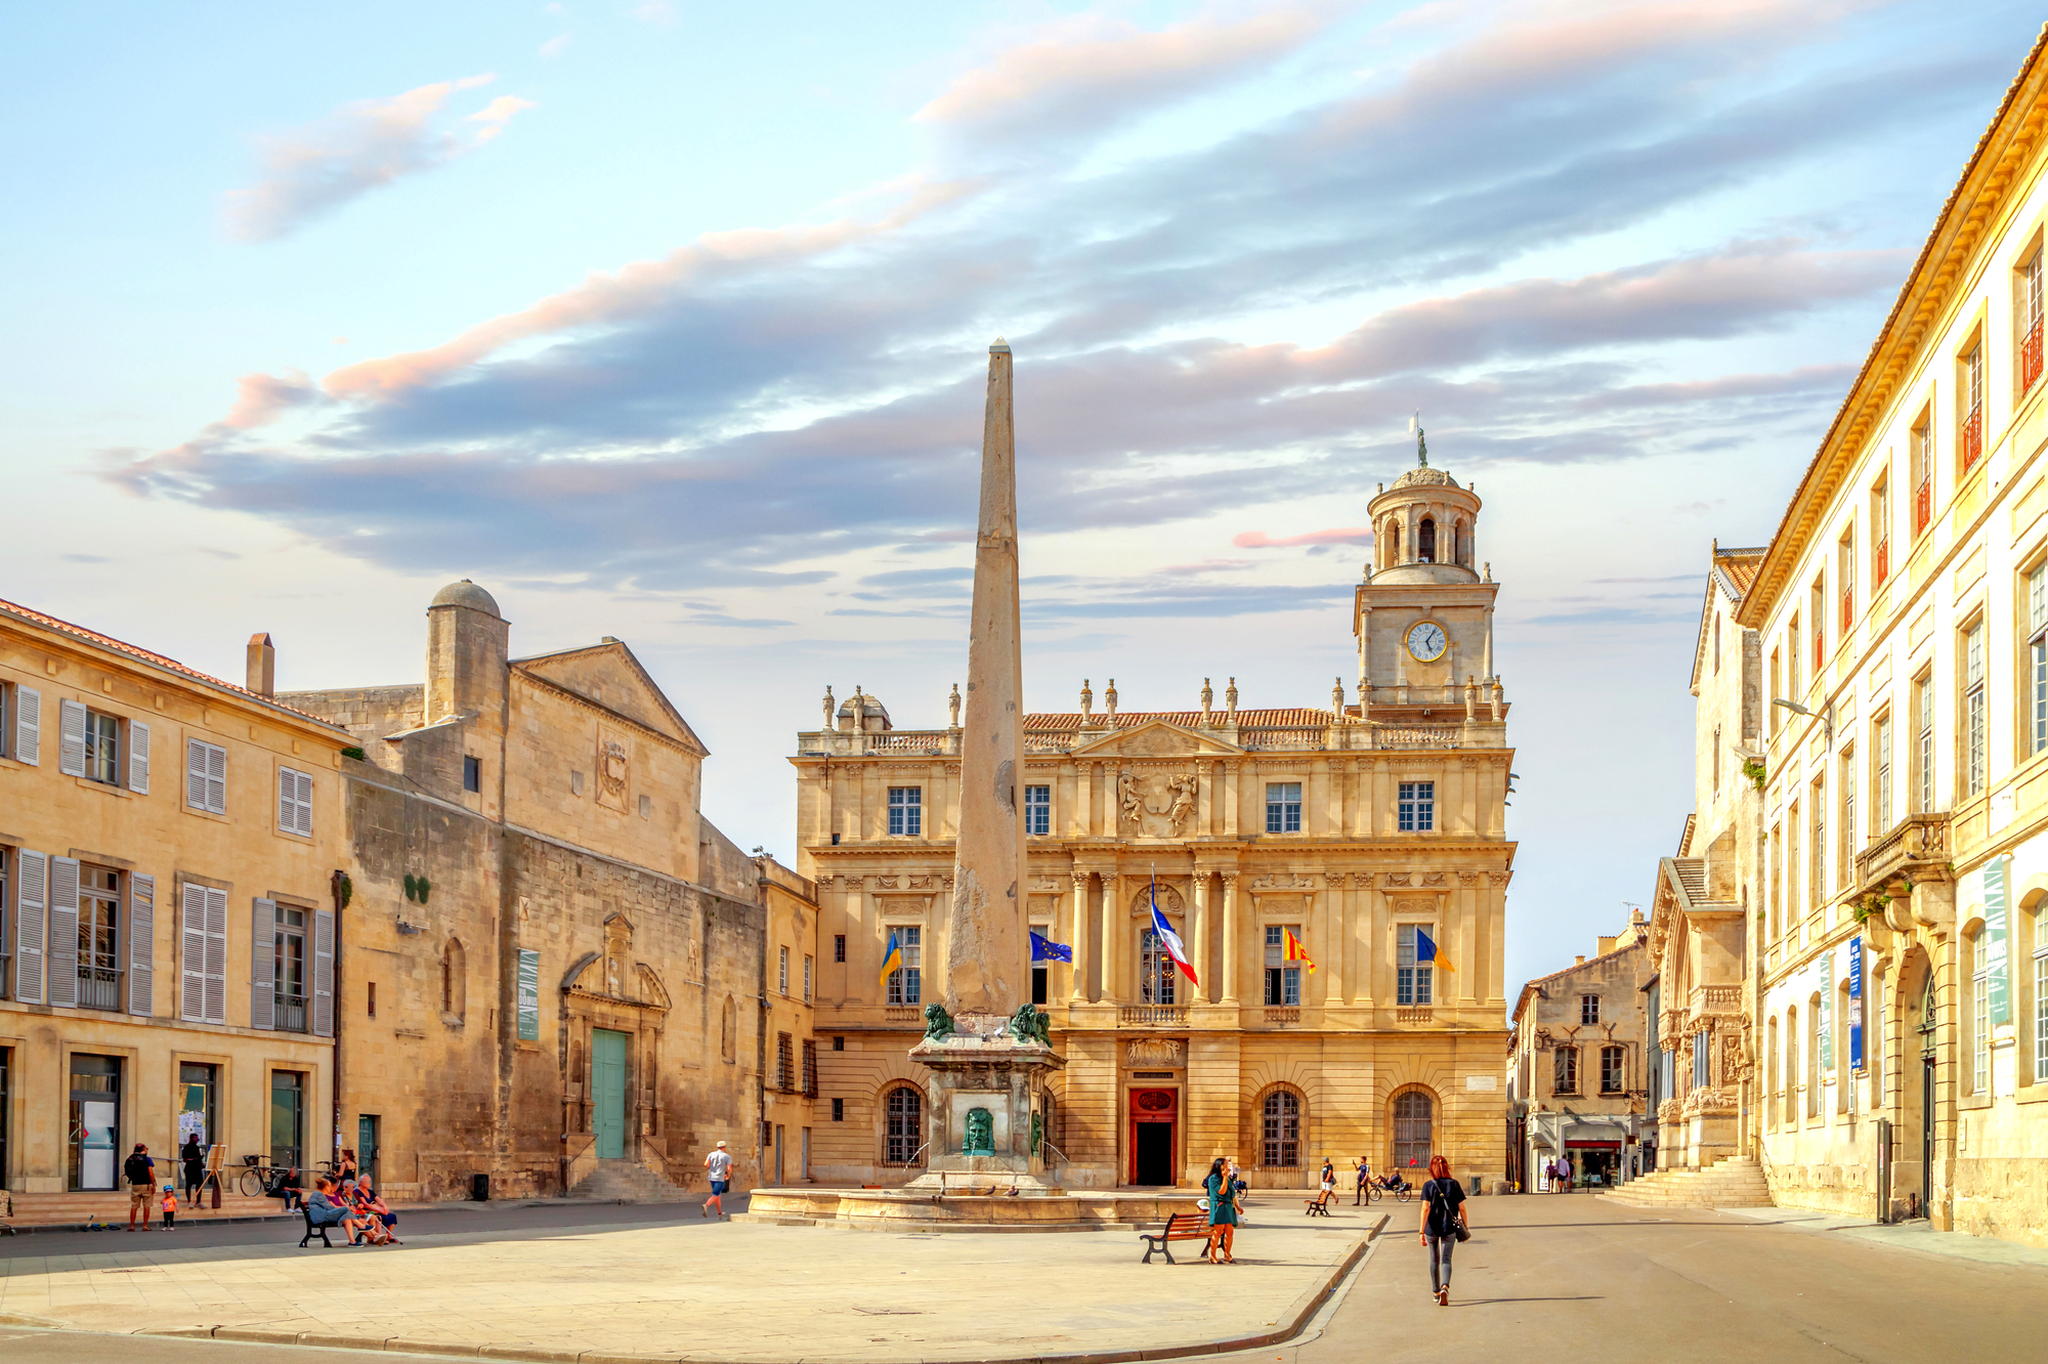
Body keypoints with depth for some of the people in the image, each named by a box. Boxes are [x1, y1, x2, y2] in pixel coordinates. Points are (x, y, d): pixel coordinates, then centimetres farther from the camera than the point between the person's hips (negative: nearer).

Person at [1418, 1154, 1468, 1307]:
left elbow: (1425, 1208, -14)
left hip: (1432, 1228, 0)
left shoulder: (1428, 1186, -6)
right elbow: (1461, 1208, -2)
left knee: (1434, 1260, 17)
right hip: (1449, 1227, 0)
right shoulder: (1454, 1184, -2)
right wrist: (1465, 1226, 11)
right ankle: (1445, 1287, -25)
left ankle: (1436, 1293, 28)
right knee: (1446, 1260, 1)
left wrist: (1421, 1231, -14)